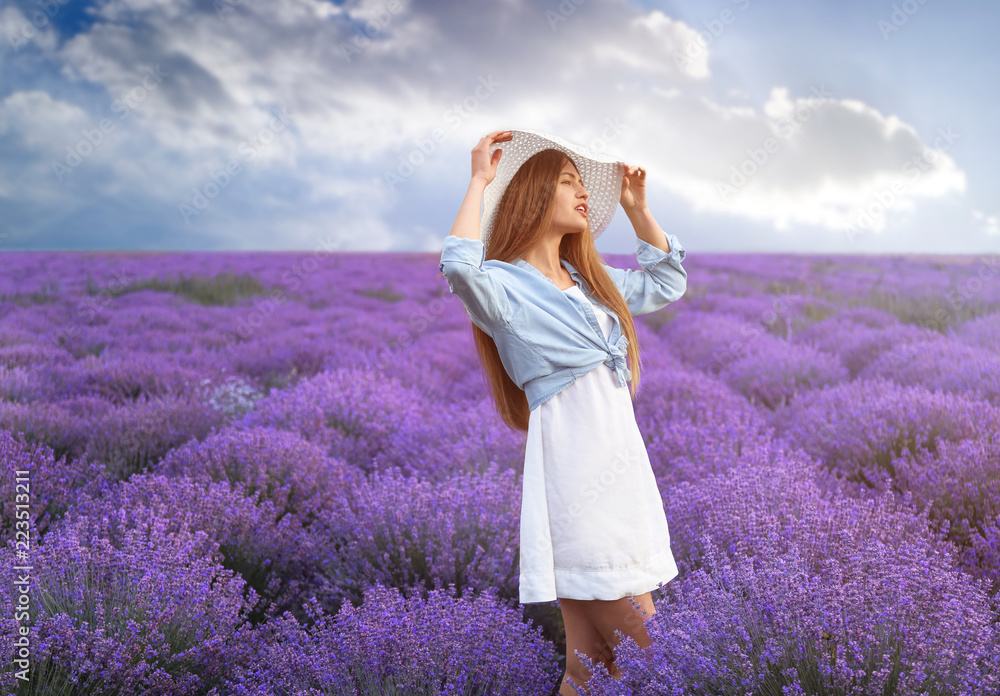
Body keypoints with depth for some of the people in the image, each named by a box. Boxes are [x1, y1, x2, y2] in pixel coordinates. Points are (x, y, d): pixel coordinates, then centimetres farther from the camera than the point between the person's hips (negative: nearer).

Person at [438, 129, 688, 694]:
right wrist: (480, 181, -12)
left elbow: (667, 283, 36)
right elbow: (460, 267, -25)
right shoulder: (504, 284, -2)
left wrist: (637, 206, 29)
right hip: (576, 470, -7)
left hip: (624, 461, 7)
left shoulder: (592, 281, 22)